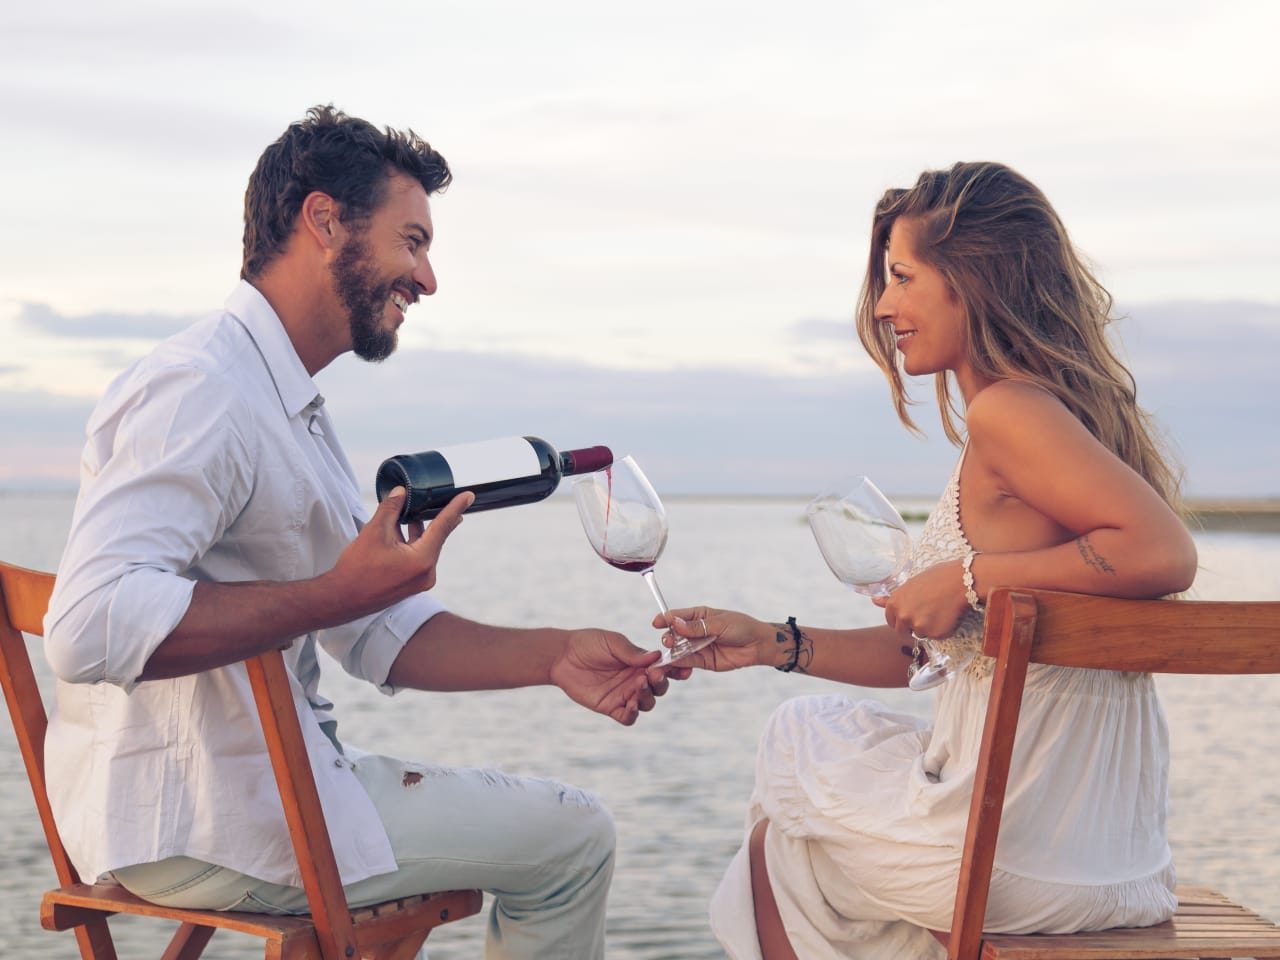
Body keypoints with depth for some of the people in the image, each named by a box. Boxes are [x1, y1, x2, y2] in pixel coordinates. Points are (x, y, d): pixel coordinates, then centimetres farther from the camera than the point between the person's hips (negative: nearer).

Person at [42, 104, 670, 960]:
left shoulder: (293, 405, 14)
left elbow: (383, 632, 15)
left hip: (243, 783, 11)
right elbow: (90, 625, -34)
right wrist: (336, 595, -31)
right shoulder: (200, 392, -20)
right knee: (574, 838, 0)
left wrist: (553, 656, 1)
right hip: (193, 824, -11)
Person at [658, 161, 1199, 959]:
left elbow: (1166, 553, -30)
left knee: (778, 834, 16)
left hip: (1023, 847, -9)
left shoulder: (1009, 410, -17)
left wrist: (971, 577, -22)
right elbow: (932, 649, 15)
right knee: (812, 730, 28)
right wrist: (772, 643, 12)